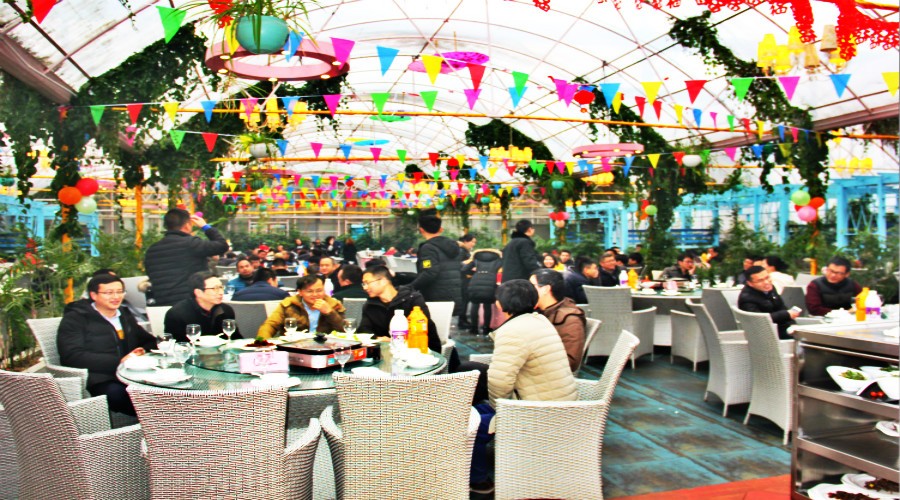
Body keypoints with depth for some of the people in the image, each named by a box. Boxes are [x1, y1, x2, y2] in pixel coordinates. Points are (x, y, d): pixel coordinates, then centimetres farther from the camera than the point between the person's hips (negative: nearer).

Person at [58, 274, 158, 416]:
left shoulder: (124, 314, 24)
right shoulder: (74, 319, 4)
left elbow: (149, 341, 32)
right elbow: (73, 357, -10)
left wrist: (143, 351, 4)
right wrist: (119, 361, -16)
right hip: (99, 383, -4)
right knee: (117, 393, -39)